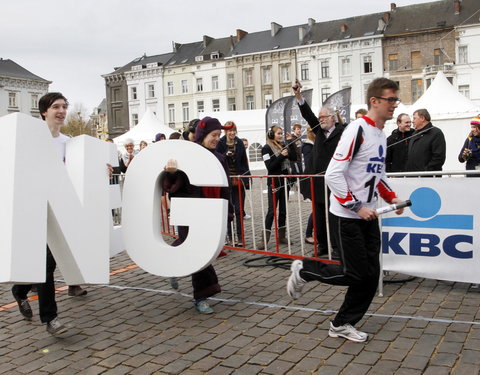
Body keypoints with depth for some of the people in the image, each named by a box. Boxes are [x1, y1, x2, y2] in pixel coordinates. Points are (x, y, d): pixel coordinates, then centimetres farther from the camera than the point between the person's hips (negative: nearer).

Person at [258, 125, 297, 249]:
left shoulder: (283, 146, 11)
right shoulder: (266, 148, -7)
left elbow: (294, 158, 1)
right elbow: (270, 166, -14)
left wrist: (291, 142, -2)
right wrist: (281, 156, -19)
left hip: (284, 181, 6)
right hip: (274, 182, -6)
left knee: (283, 209, 9)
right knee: (272, 210, -8)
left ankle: (281, 236, 17)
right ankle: (265, 238, -5)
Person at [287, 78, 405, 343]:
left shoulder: (381, 134, 13)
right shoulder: (357, 130, -16)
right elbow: (333, 174, -21)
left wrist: (392, 198, 11)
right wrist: (357, 207, -20)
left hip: (368, 215, 8)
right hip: (348, 215, -8)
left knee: (371, 275, 6)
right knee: (355, 274, -5)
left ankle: (342, 324, 21)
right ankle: (304, 270, 17)